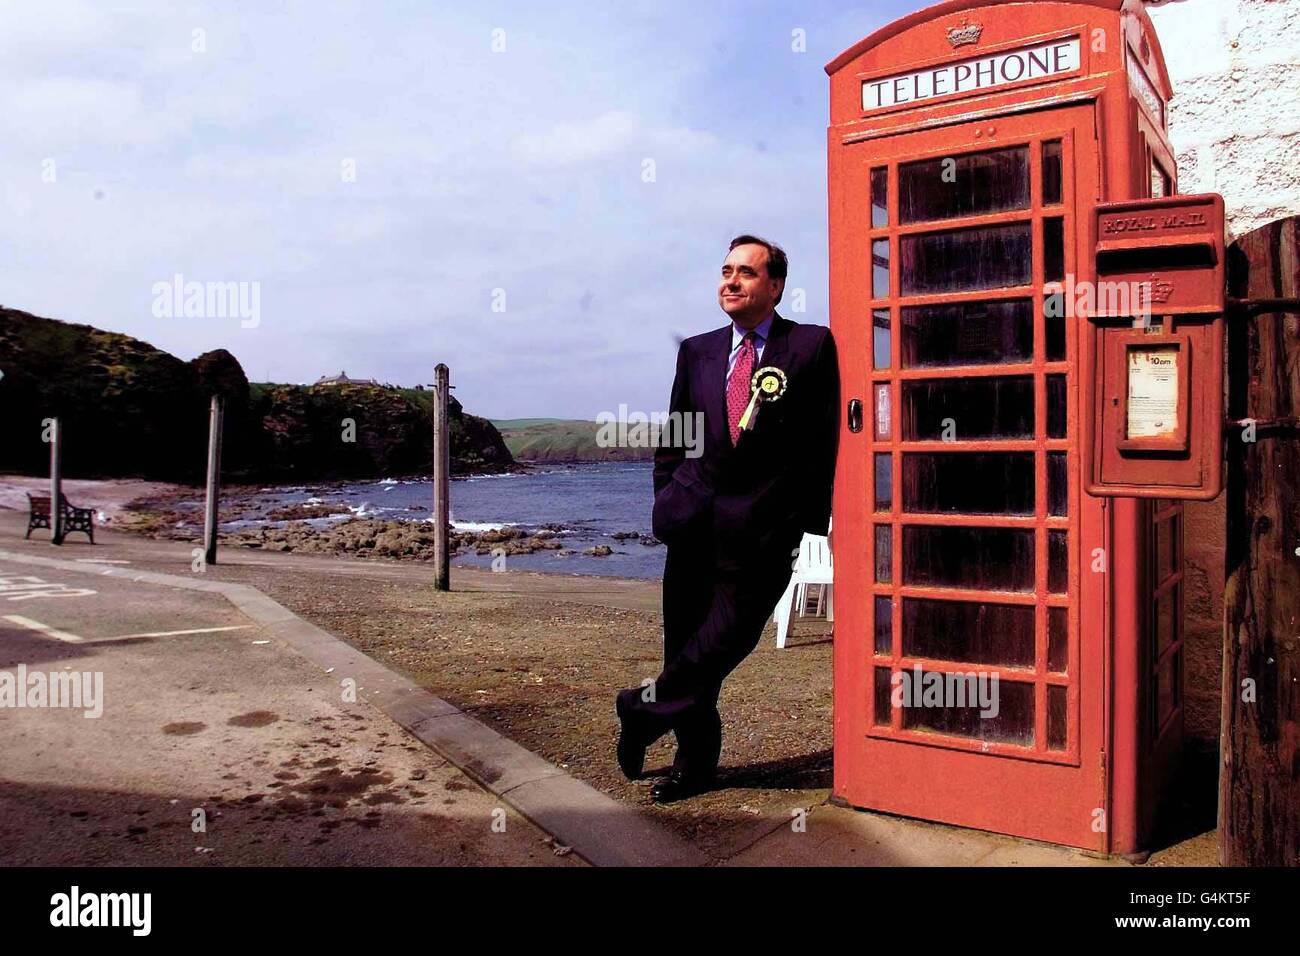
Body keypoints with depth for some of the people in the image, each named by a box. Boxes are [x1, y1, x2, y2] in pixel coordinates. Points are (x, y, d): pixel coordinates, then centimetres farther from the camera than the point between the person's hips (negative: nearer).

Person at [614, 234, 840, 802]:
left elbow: (822, 440, -1)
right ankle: (695, 763, 23)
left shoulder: (812, 345, 2)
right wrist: (668, 500, 9)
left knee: (725, 638, -6)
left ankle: (645, 708, 18)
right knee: (686, 644, 8)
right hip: (693, 522, 4)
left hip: (763, 527, -3)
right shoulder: (697, 351, 12)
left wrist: (808, 521, -5)